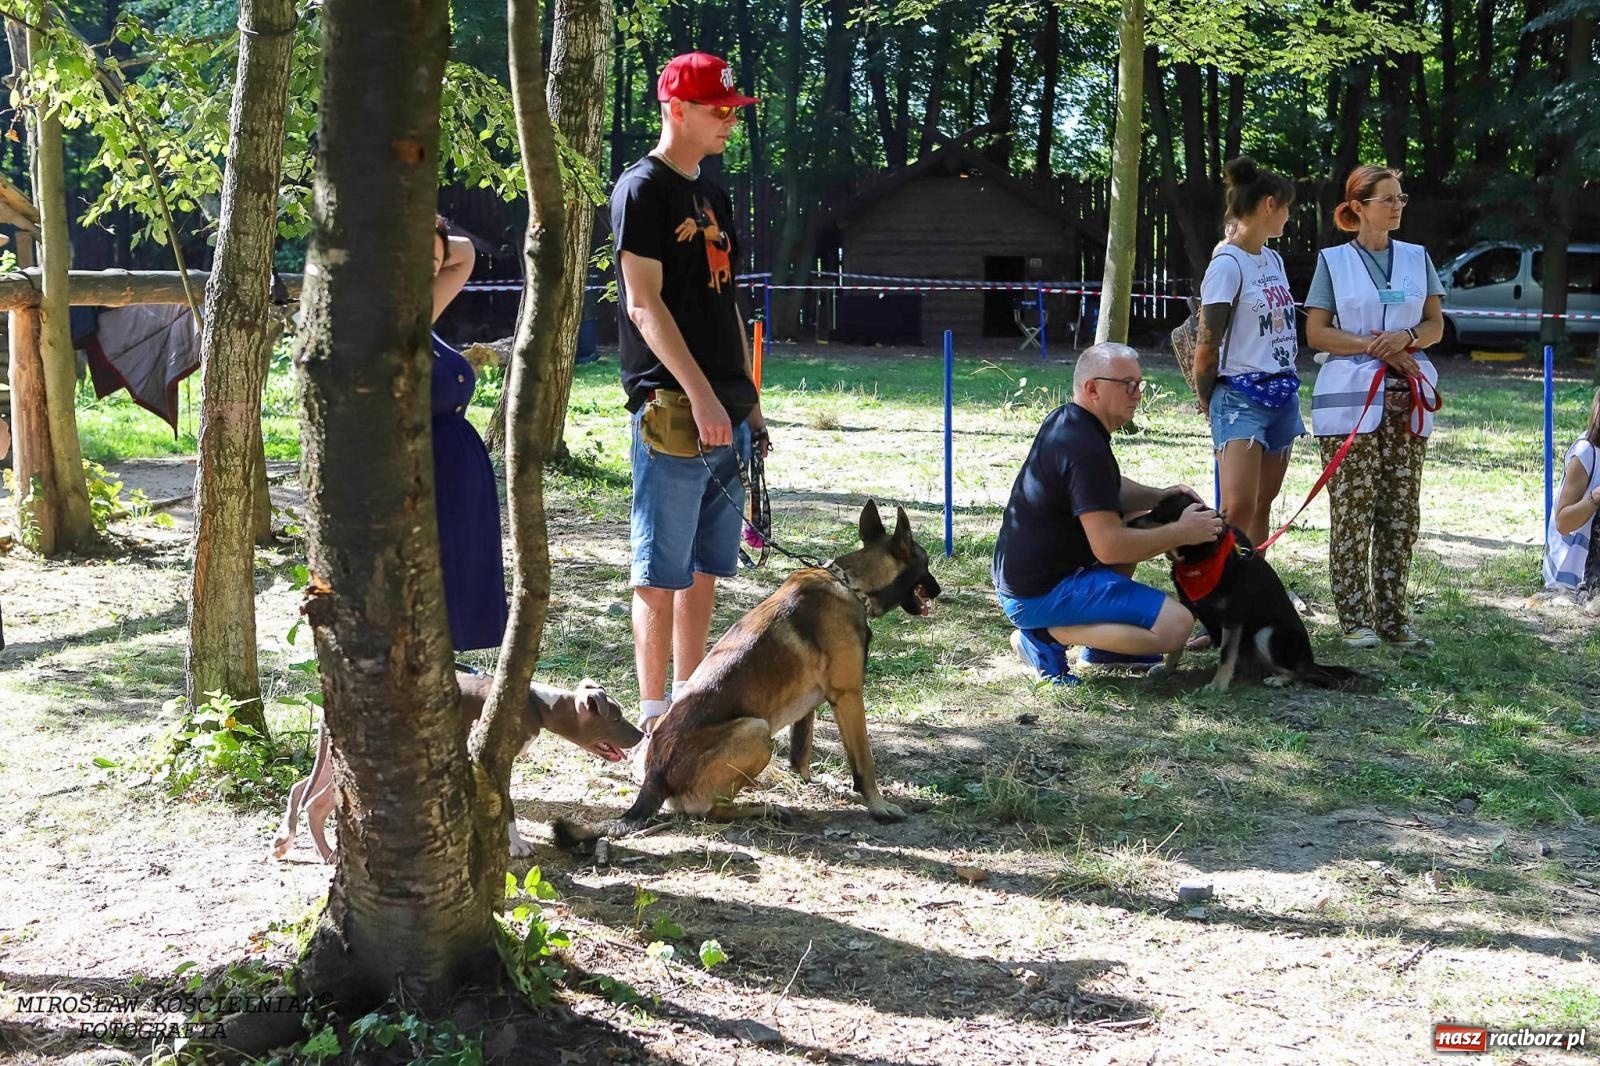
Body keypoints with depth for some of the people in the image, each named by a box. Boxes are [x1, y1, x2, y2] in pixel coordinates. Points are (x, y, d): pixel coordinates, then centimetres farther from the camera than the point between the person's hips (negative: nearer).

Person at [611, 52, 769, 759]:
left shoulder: (712, 195, 18)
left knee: (706, 567, 12)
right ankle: (654, 718, 3)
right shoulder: (643, 189, -7)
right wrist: (699, 395, -22)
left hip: (725, 411, 8)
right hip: (671, 409, -8)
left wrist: (748, 399, 17)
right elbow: (644, 304, -15)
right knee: (662, 572, -3)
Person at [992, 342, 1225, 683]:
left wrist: (1160, 496, 7)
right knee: (1176, 625, -16)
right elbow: (1109, 547, -26)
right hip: (1039, 596, -10)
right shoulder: (1086, 450, -22)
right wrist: (1181, 533, -13)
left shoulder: (1064, 422, 9)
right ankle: (1047, 636, -9)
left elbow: (1110, 491, 25)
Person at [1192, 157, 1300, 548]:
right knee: (1238, 507, -19)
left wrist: (1285, 388, 12)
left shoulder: (1274, 259, 13)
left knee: (1263, 505, 9)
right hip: (1241, 396, -8)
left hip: (1282, 394, 8)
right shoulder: (1227, 265, -12)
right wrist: (1207, 402, -1)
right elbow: (1207, 345, -10)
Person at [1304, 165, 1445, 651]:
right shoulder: (1333, 260, 3)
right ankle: (1355, 618, 1)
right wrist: (1376, 347, -12)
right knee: (1353, 511, -5)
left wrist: (1407, 338, -10)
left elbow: (1435, 325, 12)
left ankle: (1392, 616, 9)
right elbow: (1316, 333, -1)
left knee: (1402, 512, 3)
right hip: (1349, 399, -3)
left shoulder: (1417, 258, 13)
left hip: (1408, 399, 4)